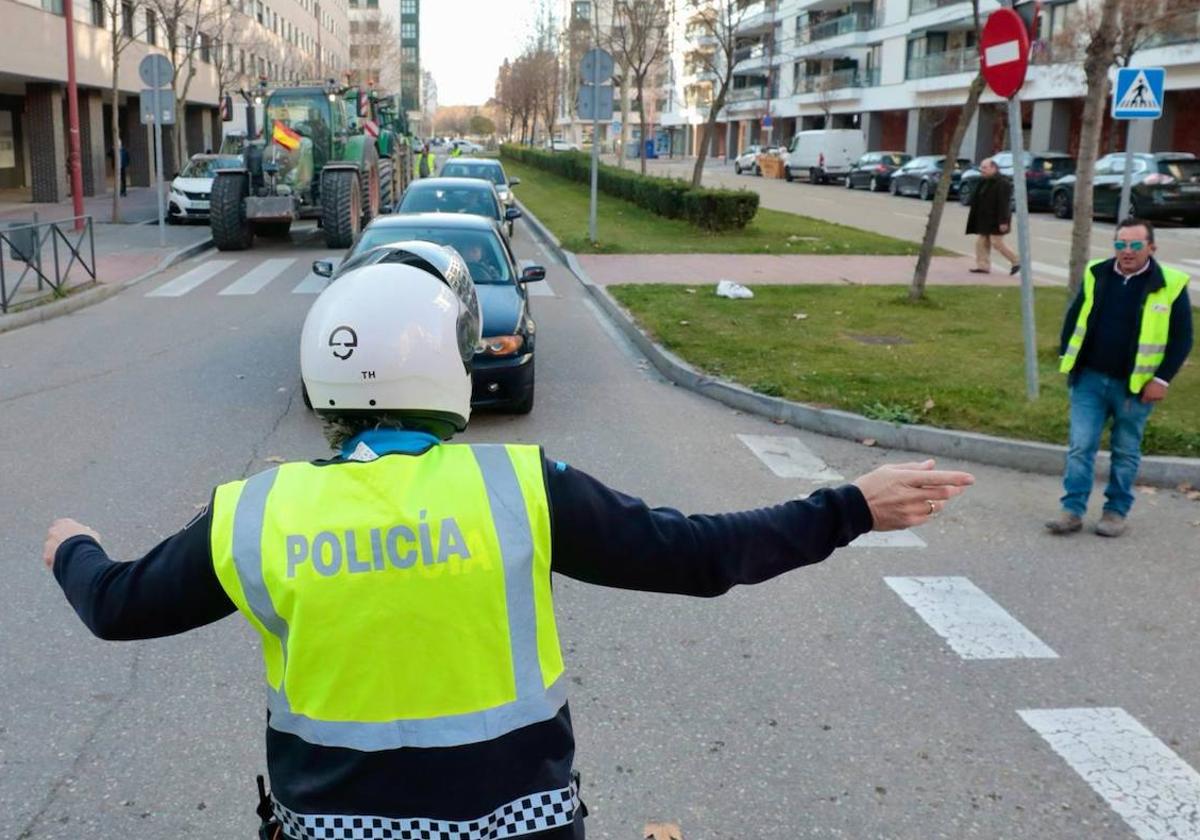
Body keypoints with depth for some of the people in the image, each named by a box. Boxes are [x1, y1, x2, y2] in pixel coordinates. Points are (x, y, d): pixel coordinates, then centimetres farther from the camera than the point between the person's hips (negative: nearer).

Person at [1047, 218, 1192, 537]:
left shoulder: (1170, 285, -7)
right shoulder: (1097, 275, 1)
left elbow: (1182, 338, -3)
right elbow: (1074, 318, 12)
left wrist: (1162, 378, -9)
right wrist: (1067, 358, 5)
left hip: (1135, 386, -2)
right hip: (1090, 379, 2)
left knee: (1126, 452, 11)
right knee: (1080, 447, 0)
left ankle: (1117, 511, 22)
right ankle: (1072, 511, 5)